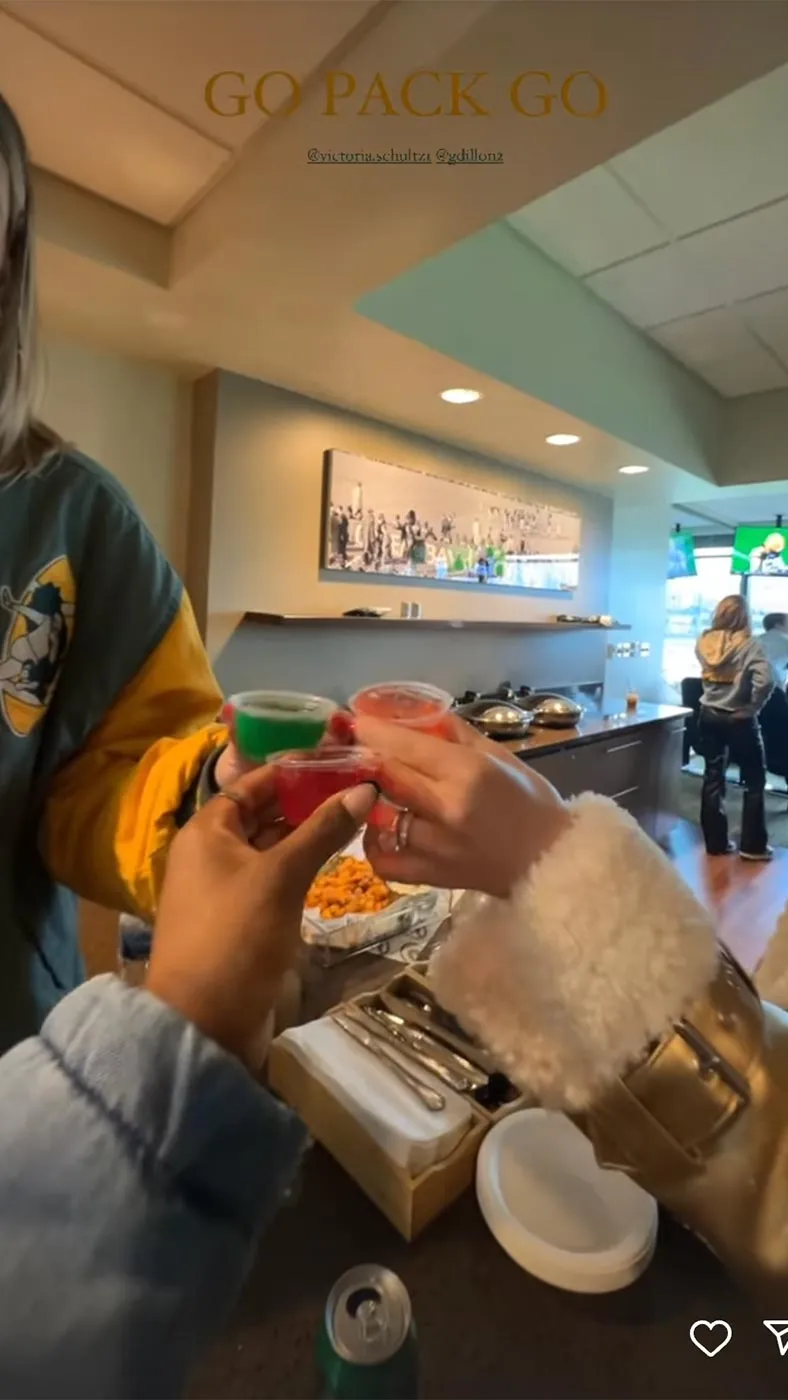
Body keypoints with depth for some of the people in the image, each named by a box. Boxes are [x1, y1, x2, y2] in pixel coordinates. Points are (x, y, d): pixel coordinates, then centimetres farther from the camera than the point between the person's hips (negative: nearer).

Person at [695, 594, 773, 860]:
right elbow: (765, 681, -26)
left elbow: (707, 675, 5)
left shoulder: (703, 643, -2)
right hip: (739, 720, -4)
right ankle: (753, 845, 17)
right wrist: (752, 708, -13)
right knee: (754, 781, 11)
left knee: (713, 778, 12)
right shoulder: (748, 645, -15)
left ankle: (715, 841, 19)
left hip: (709, 716, 4)